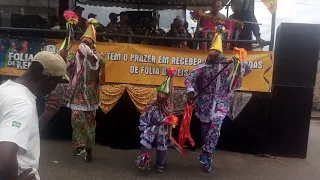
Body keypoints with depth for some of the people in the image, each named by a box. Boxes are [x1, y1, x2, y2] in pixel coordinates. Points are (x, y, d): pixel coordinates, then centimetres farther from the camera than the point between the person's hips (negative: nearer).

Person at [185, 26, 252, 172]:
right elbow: (189, 78, -4)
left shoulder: (229, 67, 2)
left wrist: (239, 63, -12)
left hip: (221, 102, 0)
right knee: (205, 128, 7)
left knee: (216, 124, -23)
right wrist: (190, 90, -22)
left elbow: (248, 69, 7)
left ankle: (205, 153, -12)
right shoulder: (203, 67, -1)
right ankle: (207, 158, 24)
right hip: (205, 102, 1)